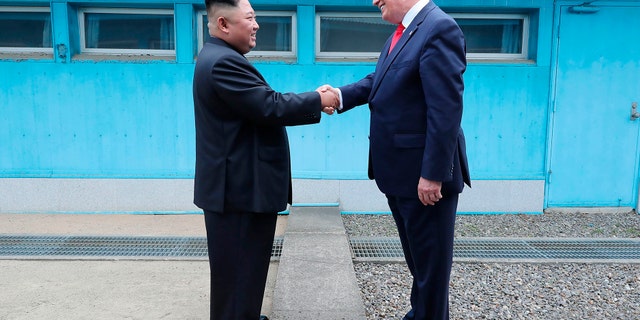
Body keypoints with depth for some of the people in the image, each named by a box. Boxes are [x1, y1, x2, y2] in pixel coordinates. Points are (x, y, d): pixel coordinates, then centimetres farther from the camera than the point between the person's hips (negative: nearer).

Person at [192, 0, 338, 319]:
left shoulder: (221, 58, 15)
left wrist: (313, 103, 4)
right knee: (240, 271, 1)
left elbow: (262, 105, 13)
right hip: (239, 188, -11)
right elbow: (270, 108, -24)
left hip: (237, 184, 11)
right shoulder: (224, 62, -20)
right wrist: (317, 100, -10)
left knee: (241, 269, 23)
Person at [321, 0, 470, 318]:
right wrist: (340, 94, -3)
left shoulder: (439, 28, -19)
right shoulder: (404, 31, 10)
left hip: (424, 174, -10)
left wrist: (433, 174, -24)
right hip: (401, 172, 10)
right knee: (417, 255, 24)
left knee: (430, 259, 9)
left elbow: (446, 110, -24)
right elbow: (380, 81, 15)